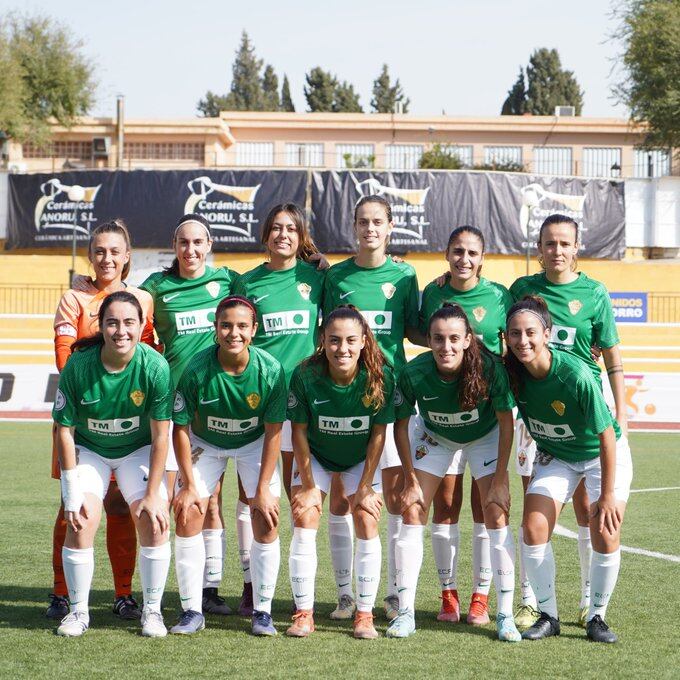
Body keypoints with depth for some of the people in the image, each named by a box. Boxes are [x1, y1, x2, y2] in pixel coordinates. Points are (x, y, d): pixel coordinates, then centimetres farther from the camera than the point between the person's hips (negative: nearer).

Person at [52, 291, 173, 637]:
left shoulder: (155, 366, -24)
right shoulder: (78, 365, -24)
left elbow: (160, 436, -17)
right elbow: (64, 430, -14)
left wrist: (153, 494, -17)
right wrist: (72, 495, -15)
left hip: (139, 449, 0)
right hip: (88, 449, 0)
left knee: (154, 522, -14)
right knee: (80, 522, -15)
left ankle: (152, 610, 4)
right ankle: (78, 610, 4)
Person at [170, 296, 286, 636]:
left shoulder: (270, 369, -26)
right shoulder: (196, 369, -27)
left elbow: (273, 432, -17)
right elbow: (181, 428, -16)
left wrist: (263, 489, -16)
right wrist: (189, 485, -14)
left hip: (254, 445, 0)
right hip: (205, 443, 0)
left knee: (266, 522, -11)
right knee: (187, 516, -10)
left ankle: (262, 611, 3)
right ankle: (191, 611, 1)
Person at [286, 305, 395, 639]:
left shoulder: (380, 377, -27)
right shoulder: (305, 376, -29)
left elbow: (379, 433, -16)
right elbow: (299, 432, -16)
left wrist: (365, 487, -13)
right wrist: (309, 486, -13)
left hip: (361, 458, 0)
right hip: (315, 455, 0)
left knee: (367, 521, -11)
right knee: (304, 518, -11)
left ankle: (365, 614, -1)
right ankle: (303, 613, -3)